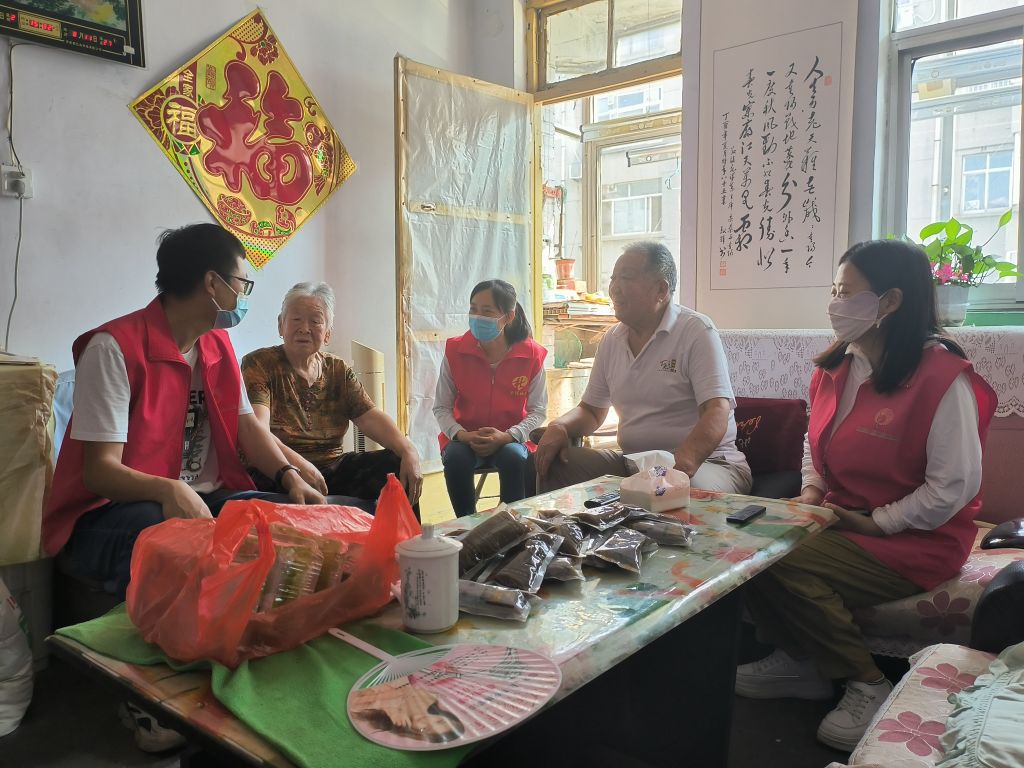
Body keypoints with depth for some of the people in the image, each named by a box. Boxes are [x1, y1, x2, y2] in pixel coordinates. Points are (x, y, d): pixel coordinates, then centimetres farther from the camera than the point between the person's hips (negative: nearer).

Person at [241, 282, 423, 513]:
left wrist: (408, 451, -18)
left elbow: (371, 417, 1)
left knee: (396, 464, -16)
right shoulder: (259, 364, -3)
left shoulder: (338, 370, 13)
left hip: (333, 467, 6)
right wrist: (298, 464, -36)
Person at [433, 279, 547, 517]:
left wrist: (507, 437, -21)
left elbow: (538, 410, -5)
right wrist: (462, 435, -20)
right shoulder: (455, 351, -7)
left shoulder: (532, 355, -10)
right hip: (465, 438, 1)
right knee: (455, 457, -30)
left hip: (510, 440, -1)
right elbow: (441, 407, -2)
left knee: (514, 457, -33)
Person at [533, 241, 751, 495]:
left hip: (704, 462, -5)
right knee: (552, 464, -13)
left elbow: (717, 414, -19)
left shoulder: (696, 331, -8)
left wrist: (684, 462, -38)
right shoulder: (612, 340, 12)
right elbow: (592, 411, 19)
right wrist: (559, 427, -5)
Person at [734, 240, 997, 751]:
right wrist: (811, 491, 2)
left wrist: (875, 523, -18)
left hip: (916, 541, -7)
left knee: (782, 567, -27)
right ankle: (801, 661, 7)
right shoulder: (834, 368, 6)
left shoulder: (941, 376, -18)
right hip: (843, 519, 8)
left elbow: (955, 486, -19)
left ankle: (867, 684, -4)